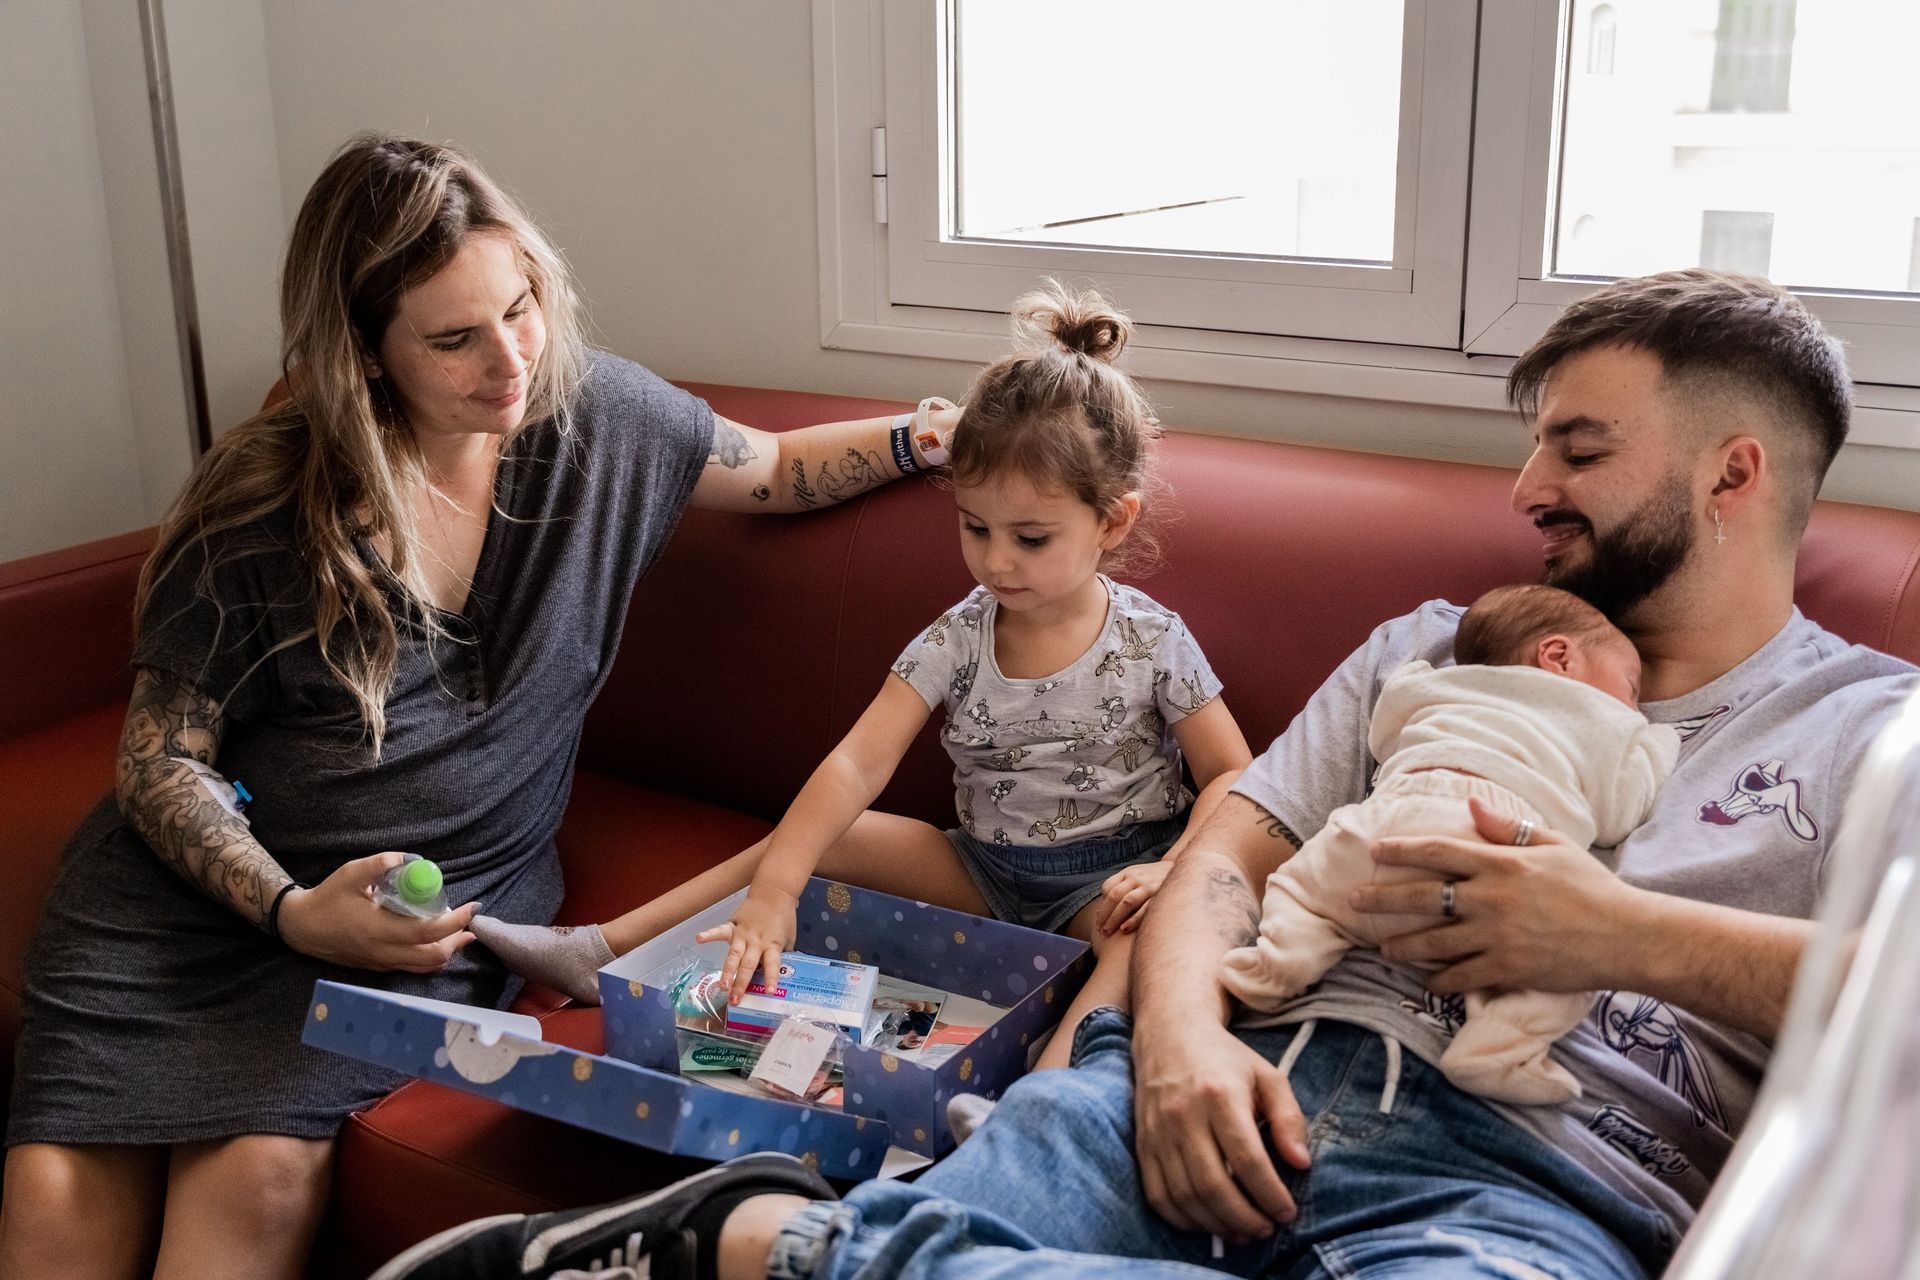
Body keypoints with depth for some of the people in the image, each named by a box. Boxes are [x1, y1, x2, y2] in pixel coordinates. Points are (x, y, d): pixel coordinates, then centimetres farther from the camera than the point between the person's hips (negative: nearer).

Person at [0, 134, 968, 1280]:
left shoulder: (598, 417, 1)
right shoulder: (264, 500, -7)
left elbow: (776, 471, 18)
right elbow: (163, 755, -3)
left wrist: (919, 441, 1)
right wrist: (294, 913, -19)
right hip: (211, 871, 0)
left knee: (260, 1171, -26)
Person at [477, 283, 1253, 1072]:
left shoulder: (1154, 644, -11)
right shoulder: (955, 642, -7)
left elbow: (1231, 776, -6)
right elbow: (858, 764, -18)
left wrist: (1173, 869, -25)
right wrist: (773, 890, -31)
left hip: (1109, 875, -3)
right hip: (985, 869, 3)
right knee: (808, 836, -8)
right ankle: (607, 948, -5)